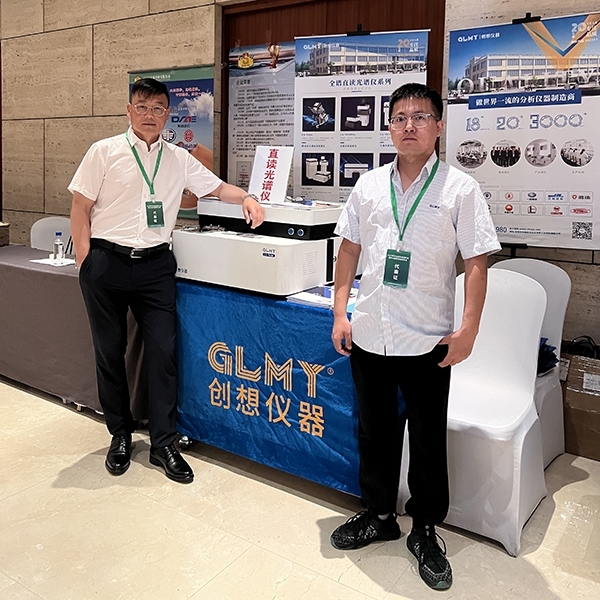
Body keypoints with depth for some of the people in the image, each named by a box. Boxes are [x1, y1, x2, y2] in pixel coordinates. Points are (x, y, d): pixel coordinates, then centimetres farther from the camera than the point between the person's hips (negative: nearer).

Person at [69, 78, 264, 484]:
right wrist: (85, 262, -6)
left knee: (163, 352, -1)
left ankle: (163, 444, 11)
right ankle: (121, 435, 27)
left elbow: (217, 187, 17)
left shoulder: (179, 159, 9)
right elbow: (81, 208, 0)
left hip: (155, 265, 2)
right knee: (110, 352, 8)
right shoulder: (104, 152, 1)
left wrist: (246, 198, -3)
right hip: (107, 263, -1)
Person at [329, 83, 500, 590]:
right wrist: (340, 313, 5)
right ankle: (379, 514, 37)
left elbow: (476, 262, -6)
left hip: (427, 339, -3)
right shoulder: (369, 185, 6)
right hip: (369, 333, 4)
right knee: (375, 430, 17)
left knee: (428, 439, 9)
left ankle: (426, 530, 29)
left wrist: (469, 329, -12)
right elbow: (349, 250, 10)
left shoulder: (460, 189, -5)